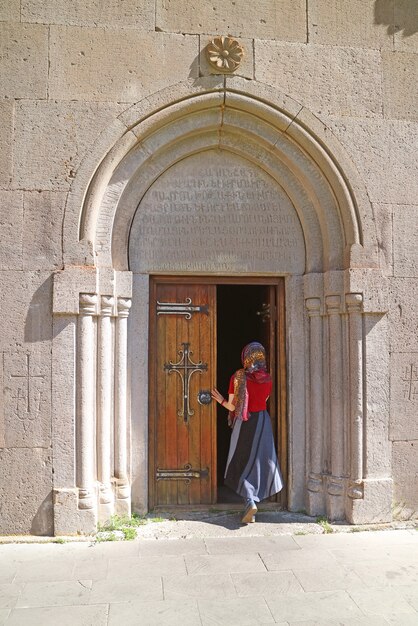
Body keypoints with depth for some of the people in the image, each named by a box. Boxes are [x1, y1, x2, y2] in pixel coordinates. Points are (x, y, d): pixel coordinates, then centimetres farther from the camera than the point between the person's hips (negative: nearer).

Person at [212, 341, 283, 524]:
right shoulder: (267, 379, -3)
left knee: (242, 463, 7)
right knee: (259, 461, 15)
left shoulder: (238, 377, -13)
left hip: (244, 425, -3)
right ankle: (253, 500, 22)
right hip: (263, 422, 3)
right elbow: (263, 401, 5)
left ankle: (250, 501, -12)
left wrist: (221, 400, 7)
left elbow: (233, 406, -12)